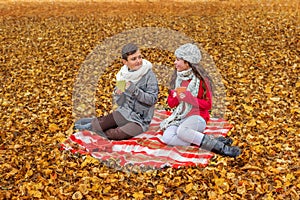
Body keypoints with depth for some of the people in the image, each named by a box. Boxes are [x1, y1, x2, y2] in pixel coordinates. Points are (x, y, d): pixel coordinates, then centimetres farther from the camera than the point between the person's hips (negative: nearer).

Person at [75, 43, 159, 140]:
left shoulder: (149, 75, -13)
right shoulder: (123, 75, 1)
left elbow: (153, 99, -18)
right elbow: (120, 103, 6)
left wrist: (134, 90, -25)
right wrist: (118, 94, -16)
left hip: (140, 120, -4)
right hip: (124, 112, 4)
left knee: (118, 134, -26)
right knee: (99, 125, -19)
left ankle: (92, 126, -1)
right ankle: (96, 122, 15)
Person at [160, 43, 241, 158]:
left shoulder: (201, 80, -4)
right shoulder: (177, 78, 12)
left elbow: (208, 105, -5)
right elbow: (170, 103, 13)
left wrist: (190, 98, -19)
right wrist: (177, 97, -10)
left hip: (197, 117, -5)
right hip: (179, 117, 5)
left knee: (182, 130, -40)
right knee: (167, 137, -28)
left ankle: (220, 147, -32)